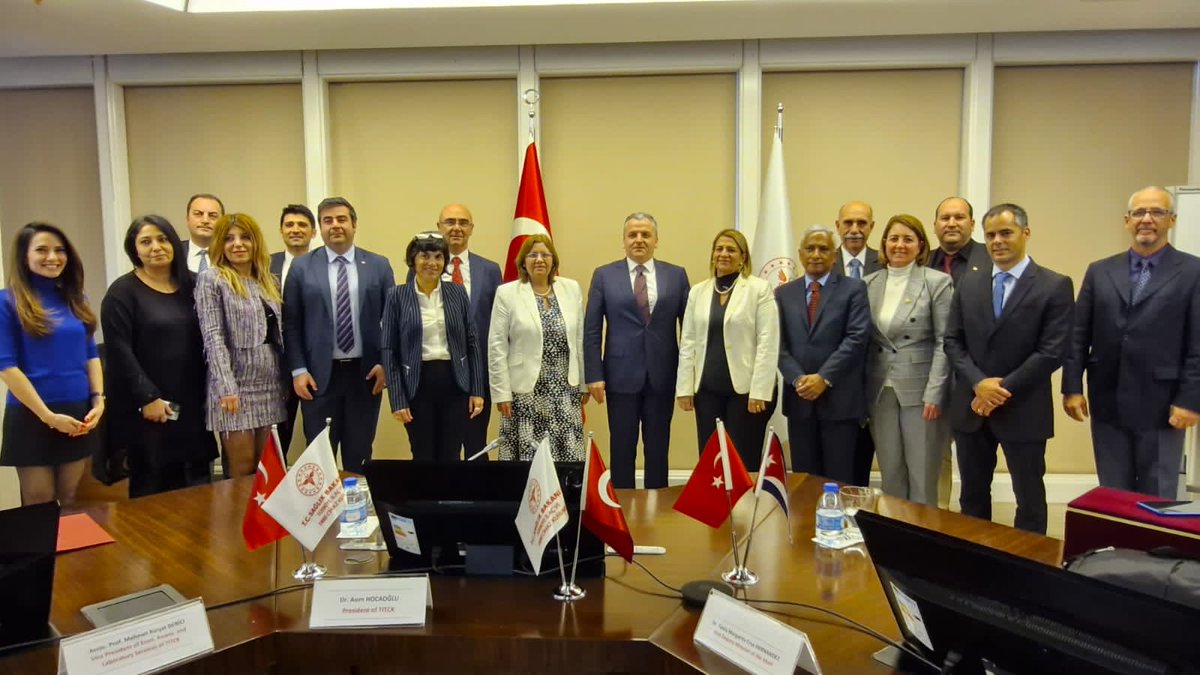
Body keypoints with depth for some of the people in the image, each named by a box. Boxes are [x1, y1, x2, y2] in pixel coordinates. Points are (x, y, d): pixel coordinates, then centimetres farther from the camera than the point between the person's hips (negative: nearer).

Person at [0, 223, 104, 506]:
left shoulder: (76, 299, 9)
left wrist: (99, 400, -1)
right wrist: (48, 416, -15)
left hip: (79, 413, 4)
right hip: (31, 416, -4)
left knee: (71, 501, 13)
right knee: (39, 506, 4)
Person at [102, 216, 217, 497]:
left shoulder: (191, 286, 10)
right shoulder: (122, 291, -4)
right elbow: (119, 351, -10)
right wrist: (147, 397, -15)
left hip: (191, 402, 4)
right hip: (147, 405, -4)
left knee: (197, 485, 5)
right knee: (152, 486, 3)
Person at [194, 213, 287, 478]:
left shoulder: (268, 281, 14)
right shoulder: (211, 279, -4)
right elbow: (213, 337, -11)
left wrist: (286, 379, 8)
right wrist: (227, 387, -19)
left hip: (269, 384, 5)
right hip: (235, 383, -5)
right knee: (242, 471, -2)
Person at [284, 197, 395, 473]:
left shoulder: (379, 265, 5)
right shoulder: (301, 267, 3)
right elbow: (291, 323, 2)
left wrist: (385, 363, -4)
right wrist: (298, 370, -5)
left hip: (365, 373, 1)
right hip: (319, 375, -1)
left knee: (359, 456, 10)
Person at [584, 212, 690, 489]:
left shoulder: (676, 275, 6)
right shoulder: (604, 276, 3)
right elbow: (591, 330, 1)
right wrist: (594, 375, -6)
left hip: (662, 376, 1)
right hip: (621, 375, -1)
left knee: (658, 450, 9)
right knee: (622, 449, 7)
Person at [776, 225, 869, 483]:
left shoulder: (853, 289, 3)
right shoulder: (784, 293, 12)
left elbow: (856, 338, -8)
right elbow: (779, 343, 5)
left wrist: (824, 378, -16)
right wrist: (798, 379, -10)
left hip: (839, 398, -3)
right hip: (799, 397, 3)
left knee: (839, 479, 4)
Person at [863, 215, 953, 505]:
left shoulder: (938, 282, -3)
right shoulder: (870, 283, 8)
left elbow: (944, 341, -6)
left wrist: (934, 393, -13)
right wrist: (862, 391, 6)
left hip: (919, 389, -4)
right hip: (880, 390, 4)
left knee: (923, 475, 3)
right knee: (890, 473, 11)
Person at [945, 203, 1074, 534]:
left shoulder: (1055, 286, -5)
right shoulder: (968, 285, 8)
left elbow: (1052, 351, -11)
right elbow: (952, 342, 4)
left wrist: (1004, 389, -15)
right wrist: (979, 383, -12)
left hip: (1023, 411, -4)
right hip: (971, 408, 4)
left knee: (1030, 500, 9)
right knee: (972, 497, 14)